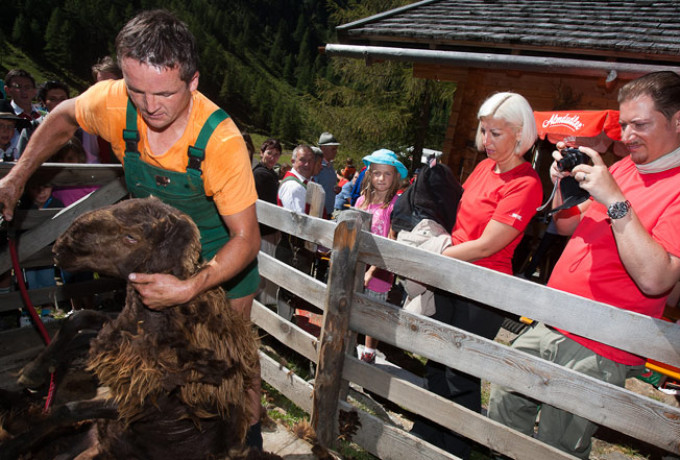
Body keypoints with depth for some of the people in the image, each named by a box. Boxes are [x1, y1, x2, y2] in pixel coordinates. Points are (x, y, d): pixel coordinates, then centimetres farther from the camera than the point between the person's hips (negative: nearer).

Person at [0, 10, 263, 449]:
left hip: (224, 260, -3)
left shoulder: (221, 139, -35)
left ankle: (249, 432, 37)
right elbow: (63, 117, 5)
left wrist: (190, 289, -42)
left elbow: (246, 239, -31)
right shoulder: (112, 103, -22)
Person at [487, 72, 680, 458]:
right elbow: (568, 226, 17)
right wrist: (563, 185, -1)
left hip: (597, 353, -7)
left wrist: (616, 200, -27)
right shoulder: (622, 168, 8)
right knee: (505, 406, 18)